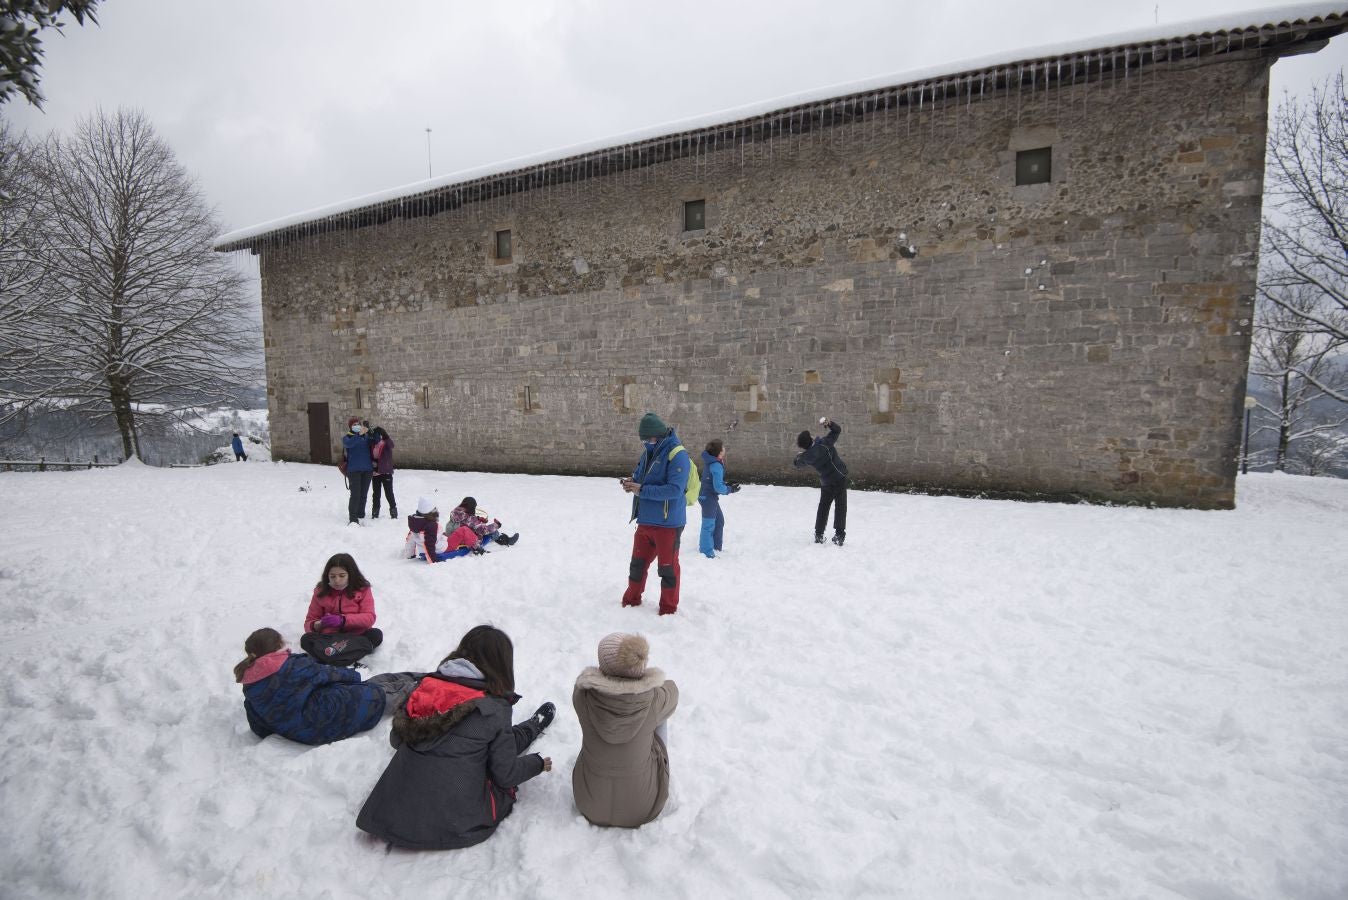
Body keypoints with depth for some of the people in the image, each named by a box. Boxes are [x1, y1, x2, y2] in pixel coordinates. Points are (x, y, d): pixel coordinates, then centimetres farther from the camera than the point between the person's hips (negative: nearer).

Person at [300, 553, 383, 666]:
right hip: (329, 638, 2)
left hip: (355, 636, -2)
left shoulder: (363, 589, -2)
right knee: (306, 640, -24)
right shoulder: (321, 592, 4)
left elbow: (369, 618, -11)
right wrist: (318, 625, -16)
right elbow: (309, 622, 9)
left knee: (376, 635, -28)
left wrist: (343, 620, -25)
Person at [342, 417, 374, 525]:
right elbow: (348, 444, -20)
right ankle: (352, 518, -9)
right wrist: (359, 434, -34)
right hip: (353, 470, -3)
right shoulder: (346, 437, 3)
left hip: (367, 470, 3)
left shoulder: (366, 436, 13)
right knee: (355, 494, -11)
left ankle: (361, 516, 21)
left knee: (363, 494, 9)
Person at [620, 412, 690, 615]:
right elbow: (640, 477, 20)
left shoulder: (677, 454, -17)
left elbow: (674, 489, -25)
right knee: (637, 563, 18)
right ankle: (631, 600, 36)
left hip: (668, 524, -7)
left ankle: (668, 608, 23)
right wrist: (632, 482, -4)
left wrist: (641, 490, -23)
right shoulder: (647, 452, 9)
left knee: (667, 568, 6)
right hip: (645, 521, 8)